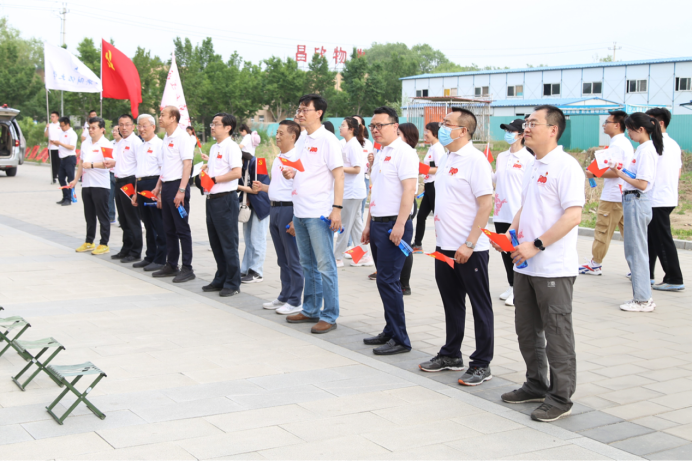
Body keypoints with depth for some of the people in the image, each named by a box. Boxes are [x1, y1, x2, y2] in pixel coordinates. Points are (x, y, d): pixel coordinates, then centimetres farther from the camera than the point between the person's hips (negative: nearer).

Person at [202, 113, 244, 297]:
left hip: (225, 199, -9)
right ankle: (220, 280, 24)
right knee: (215, 242, 14)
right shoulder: (214, 148, 17)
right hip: (211, 198, 9)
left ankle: (232, 284, 5)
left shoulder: (231, 147, -11)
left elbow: (236, 172, -21)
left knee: (228, 244, -3)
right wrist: (205, 170, 5)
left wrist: (214, 179, -17)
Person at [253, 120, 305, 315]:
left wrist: (295, 219, -22)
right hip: (275, 209, 9)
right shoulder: (278, 159, 16)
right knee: (282, 259, 16)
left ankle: (295, 302, 6)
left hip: (288, 209, -9)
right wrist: (263, 187, 7)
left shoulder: (297, 158, -13)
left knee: (293, 260, -1)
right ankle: (284, 297, 24)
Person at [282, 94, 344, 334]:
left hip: (319, 214, -8)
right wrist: (291, 173, 3)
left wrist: (337, 208, -21)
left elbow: (338, 175, -14)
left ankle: (329, 316, 2)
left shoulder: (327, 140, -9)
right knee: (308, 265, 16)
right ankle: (310, 310, 26)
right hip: (300, 212, 8)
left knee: (325, 265, -3)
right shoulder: (302, 139, 15)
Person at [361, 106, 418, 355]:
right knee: (385, 280, 12)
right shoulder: (381, 154, 18)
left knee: (388, 280, -10)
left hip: (394, 226, -9)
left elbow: (409, 189, -19)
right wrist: (368, 224, 20)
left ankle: (400, 340, -4)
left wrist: (399, 225, -24)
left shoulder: (404, 152, -11)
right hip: (378, 224, 9)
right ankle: (390, 331, 21)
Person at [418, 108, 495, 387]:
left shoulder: (475, 159, -14)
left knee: (480, 306, 2)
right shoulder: (447, 159, 12)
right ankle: (451, 355, 30)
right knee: (452, 303, 17)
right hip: (445, 247, 9)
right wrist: (441, 235, 15)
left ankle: (482, 364, 9)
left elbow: (485, 204, -19)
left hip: (469, 250, -9)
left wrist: (469, 244, -22)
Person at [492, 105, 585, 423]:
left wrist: (537, 245, -23)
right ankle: (536, 385, 32)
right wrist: (510, 234, 7)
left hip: (554, 269, -9)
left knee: (557, 334, 1)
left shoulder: (566, 166, -14)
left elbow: (573, 216, -21)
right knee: (527, 329, 17)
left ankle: (560, 398, 12)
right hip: (526, 265, 9)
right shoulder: (534, 167, 14)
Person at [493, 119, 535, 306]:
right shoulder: (501, 157, 13)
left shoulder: (527, 158, -8)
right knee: (505, 251, 12)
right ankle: (511, 286, 25)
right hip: (501, 213, 7)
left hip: (518, 213, -7)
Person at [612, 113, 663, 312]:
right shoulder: (645, 148, 13)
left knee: (636, 252, -3)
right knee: (635, 252, 14)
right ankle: (643, 297, 20)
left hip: (636, 203, -10)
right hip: (635, 202, 10)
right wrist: (622, 170, 5)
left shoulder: (646, 150, -16)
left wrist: (619, 173, -13)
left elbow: (642, 184, -20)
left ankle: (643, 300, 5)